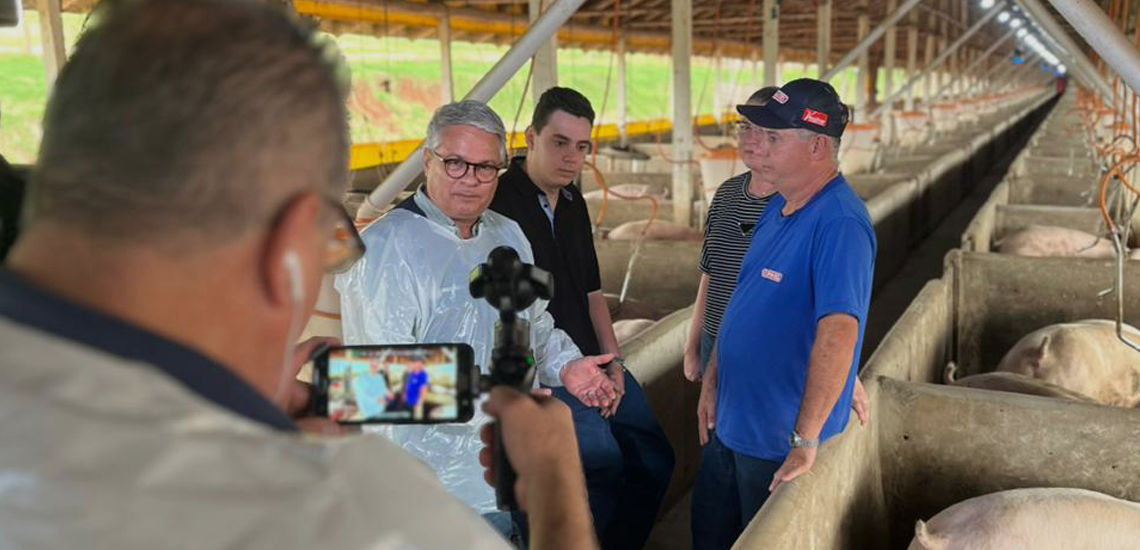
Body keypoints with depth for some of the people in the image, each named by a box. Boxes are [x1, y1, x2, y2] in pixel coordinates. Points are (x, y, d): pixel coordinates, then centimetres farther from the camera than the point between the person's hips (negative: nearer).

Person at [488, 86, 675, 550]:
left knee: (654, 461, 11)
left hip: (595, 367, 8)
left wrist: (614, 361, 8)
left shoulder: (574, 204, 10)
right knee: (606, 472, -14)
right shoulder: (498, 205, -15)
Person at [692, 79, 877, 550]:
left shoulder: (840, 224, -25)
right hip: (730, 423, 8)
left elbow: (838, 334, -34)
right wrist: (712, 380, 11)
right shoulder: (777, 207, 5)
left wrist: (806, 442, -35)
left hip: (782, 444, -8)